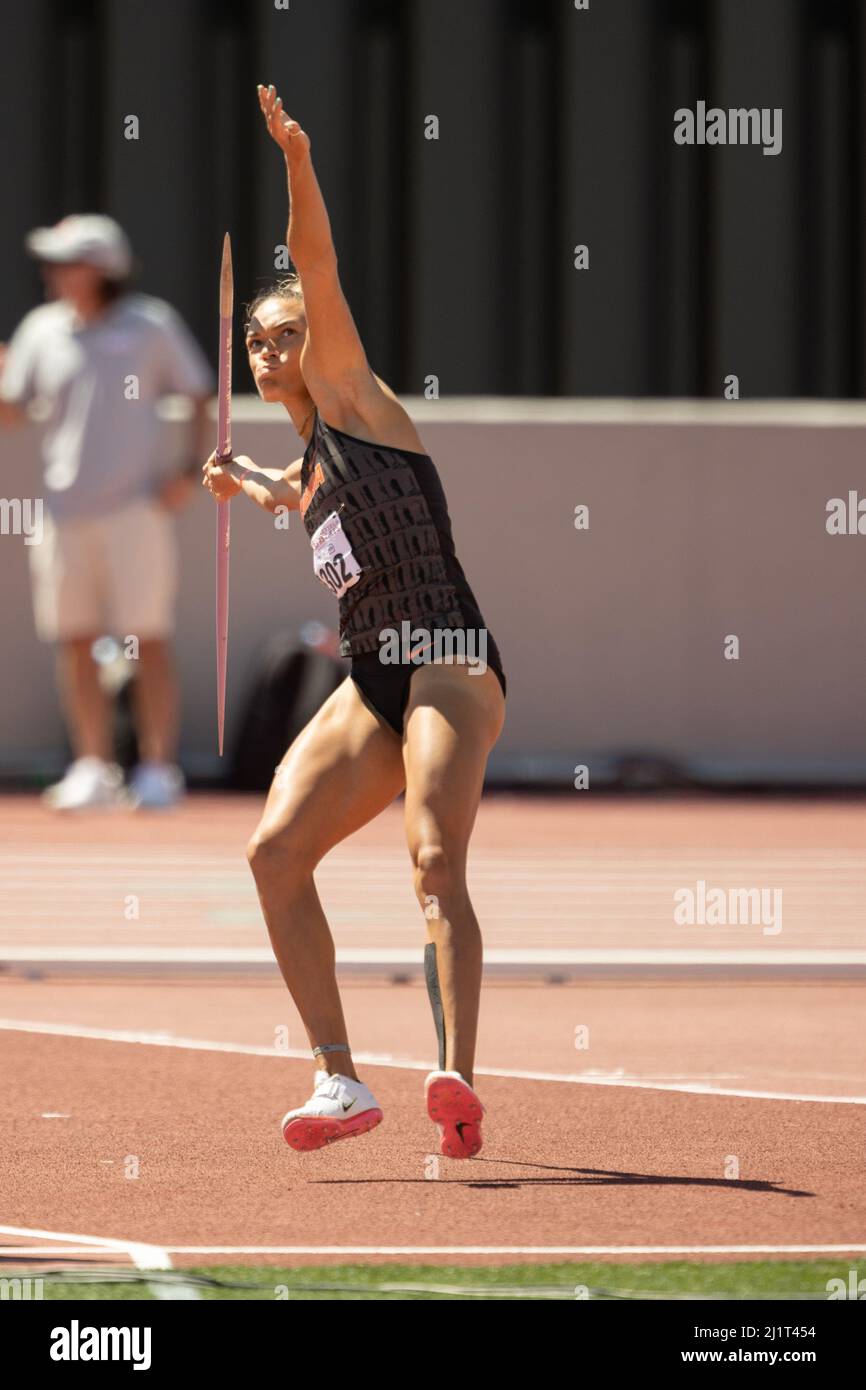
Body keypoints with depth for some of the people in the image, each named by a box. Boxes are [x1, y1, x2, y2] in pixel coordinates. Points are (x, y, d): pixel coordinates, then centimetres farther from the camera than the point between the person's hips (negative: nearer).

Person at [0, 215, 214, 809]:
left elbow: (201, 397, 5)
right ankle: (94, 768, 12)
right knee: (74, 642, 4)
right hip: (65, 510, 4)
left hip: (135, 508, -4)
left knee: (148, 641, -4)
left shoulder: (152, 326, 0)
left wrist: (192, 471, -7)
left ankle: (159, 768, 1)